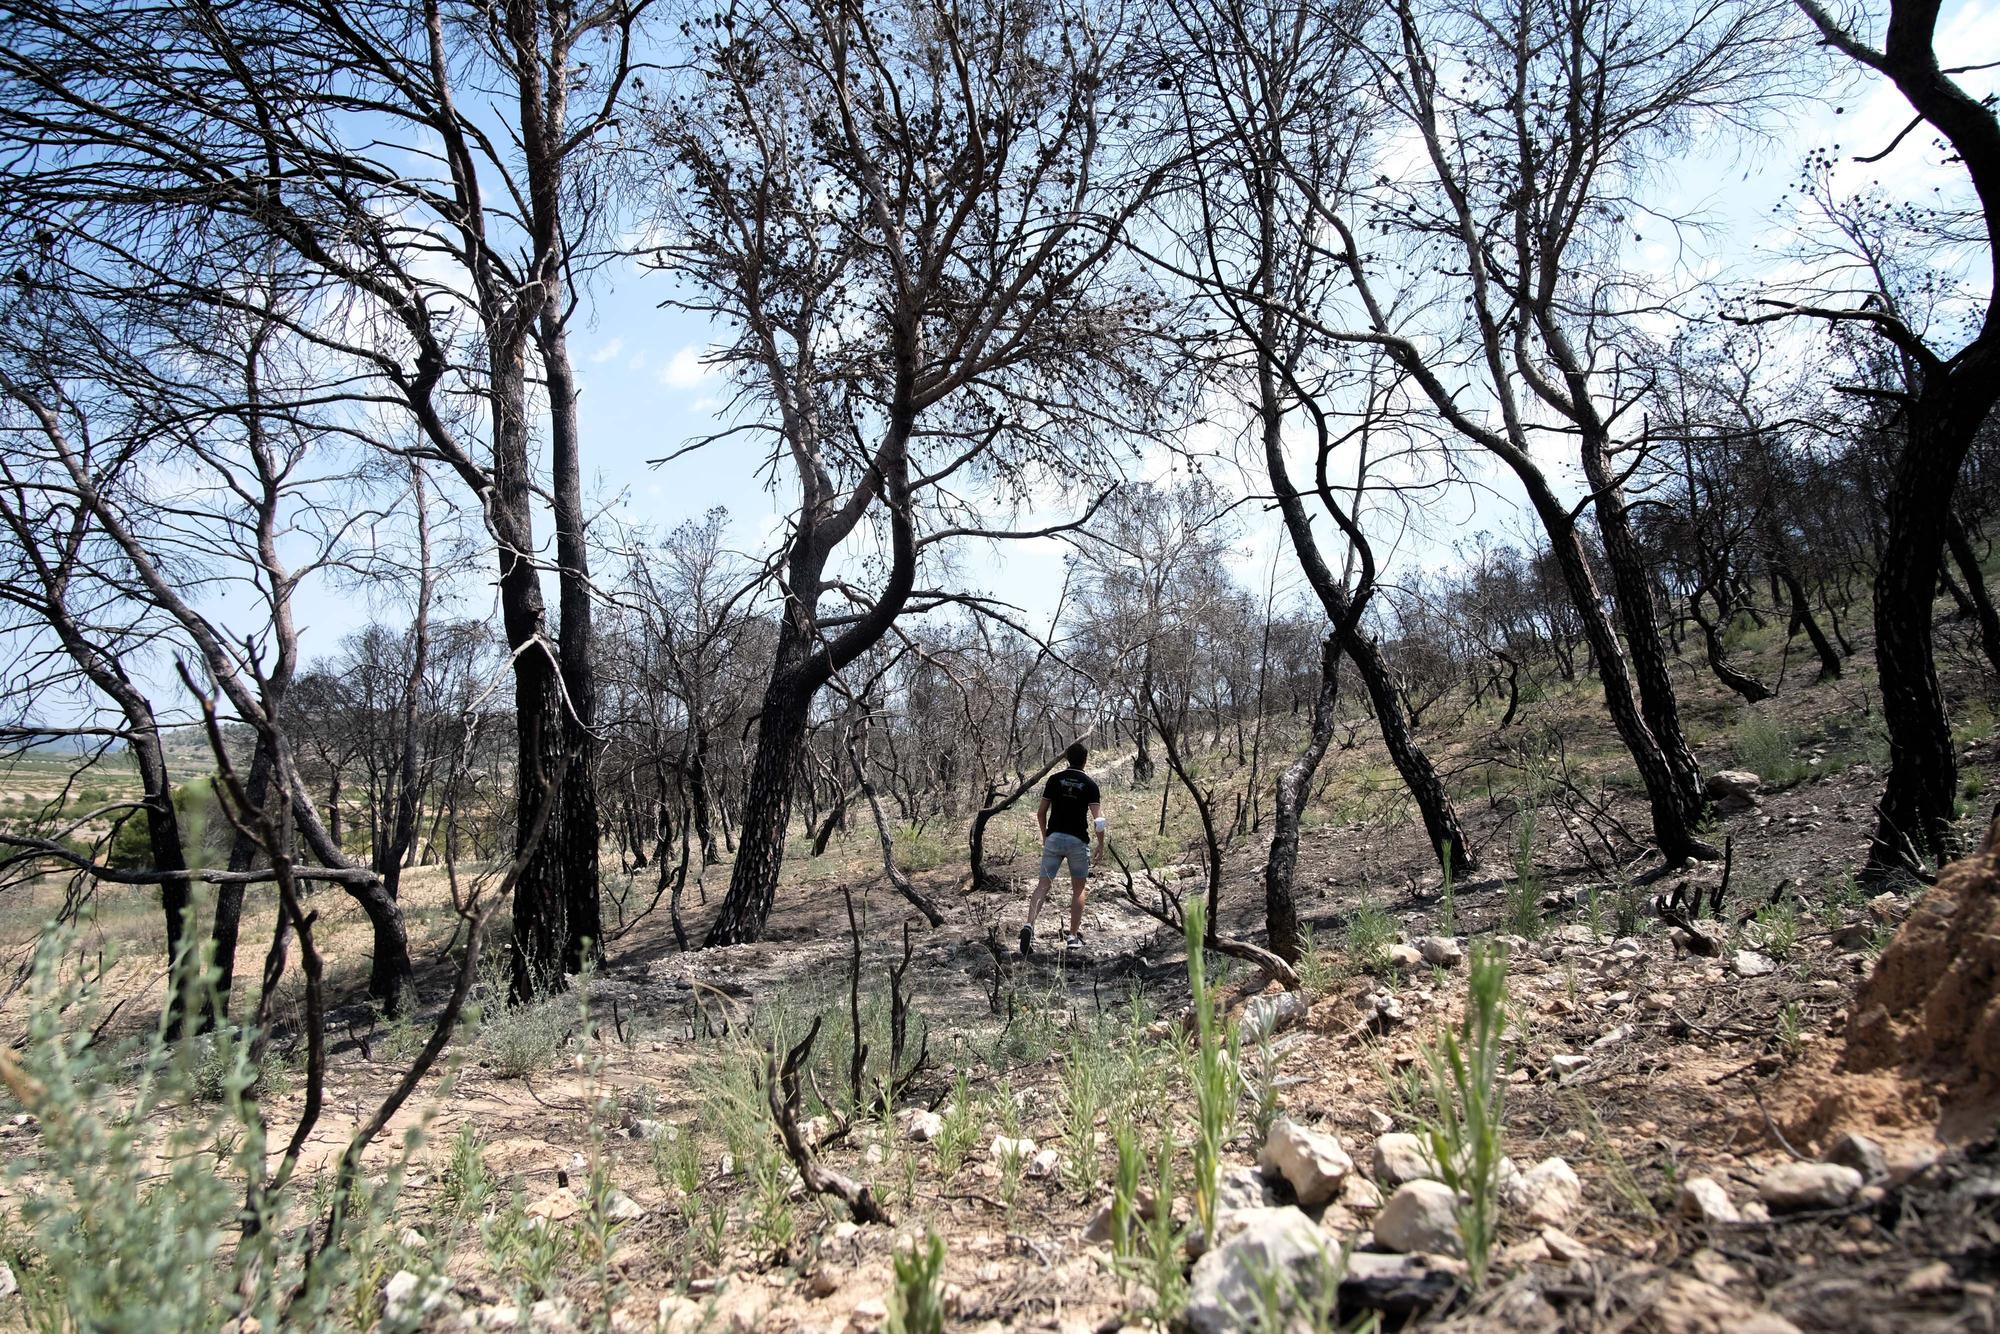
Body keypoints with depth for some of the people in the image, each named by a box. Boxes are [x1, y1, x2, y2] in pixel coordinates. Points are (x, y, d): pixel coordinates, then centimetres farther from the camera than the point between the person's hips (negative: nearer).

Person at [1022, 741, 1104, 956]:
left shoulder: (1055, 780, 4)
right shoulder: (1089, 784, -2)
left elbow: (1041, 812, 5)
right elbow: (1097, 818, -9)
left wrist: (1044, 836, 19)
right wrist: (1101, 844, 3)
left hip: (1054, 838, 2)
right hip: (1078, 841, -2)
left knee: (1043, 885, 0)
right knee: (1078, 889, 13)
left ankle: (1030, 925, -21)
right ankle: (1074, 936, 13)